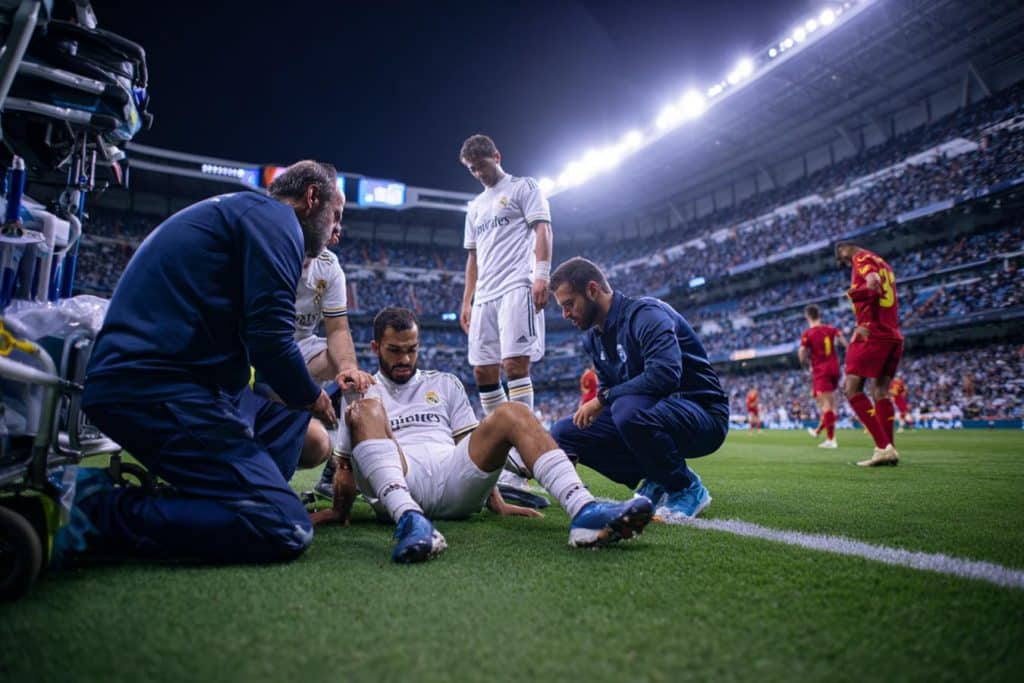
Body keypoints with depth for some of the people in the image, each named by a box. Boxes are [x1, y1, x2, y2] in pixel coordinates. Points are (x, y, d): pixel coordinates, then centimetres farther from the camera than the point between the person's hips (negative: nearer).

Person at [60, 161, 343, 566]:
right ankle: (97, 511, -11)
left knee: (304, 431, 17)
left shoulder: (240, 211, 26)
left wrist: (303, 397, 20)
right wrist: (310, 397, 3)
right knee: (287, 531, -18)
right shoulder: (274, 216, -4)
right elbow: (268, 337, -15)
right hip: (159, 388, -11)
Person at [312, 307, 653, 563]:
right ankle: (410, 520, -51)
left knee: (511, 412, -19)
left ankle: (585, 511, -37)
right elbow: (346, 466, 15)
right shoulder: (361, 393, 22)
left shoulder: (445, 384, 28)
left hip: (454, 482, 3)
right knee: (365, 409, -27)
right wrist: (338, 511, -2)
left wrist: (496, 502, 9)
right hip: (396, 484, -2)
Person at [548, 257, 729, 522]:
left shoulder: (645, 314, -18)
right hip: (647, 413, 8)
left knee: (629, 409, -38)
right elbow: (608, 386, 18)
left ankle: (688, 489, -11)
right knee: (563, 433, -2)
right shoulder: (593, 337, 8)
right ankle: (655, 482, 4)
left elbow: (665, 374, -33)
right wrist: (593, 408, -3)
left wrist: (603, 398, -24)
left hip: (703, 416, -8)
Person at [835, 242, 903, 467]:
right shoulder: (882, 263, 26)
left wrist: (865, 324, -16)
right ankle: (888, 450, 6)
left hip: (873, 334, -9)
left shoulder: (862, 258, 0)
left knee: (851, 388, -9)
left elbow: (873, 284, -19)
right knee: (881, 391, 9)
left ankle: (883, 447, -17)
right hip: (894, 336, 9)